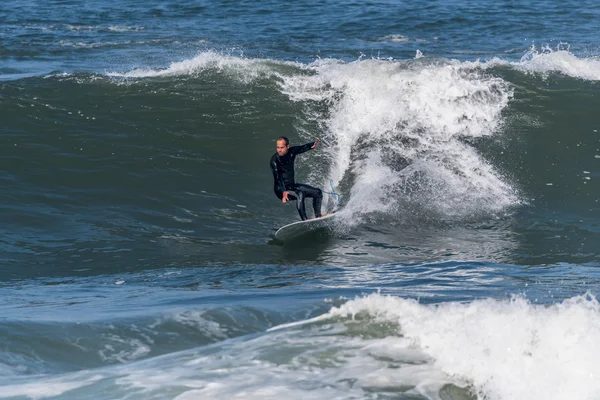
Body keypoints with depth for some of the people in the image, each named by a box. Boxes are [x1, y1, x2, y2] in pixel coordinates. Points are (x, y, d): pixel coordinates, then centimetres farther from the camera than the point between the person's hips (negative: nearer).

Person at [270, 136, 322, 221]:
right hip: (281, 189, -7)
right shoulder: (275, 160, -22)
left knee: (317, 192, 4)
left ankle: (318, 216, 8)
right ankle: (304, 220, -36)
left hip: (292, 186, 7)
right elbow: (277, 178, -30)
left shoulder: (291, 152, -4)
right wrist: (283, 192, -44)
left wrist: (312, 145, -31)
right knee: (300, 194, -34)